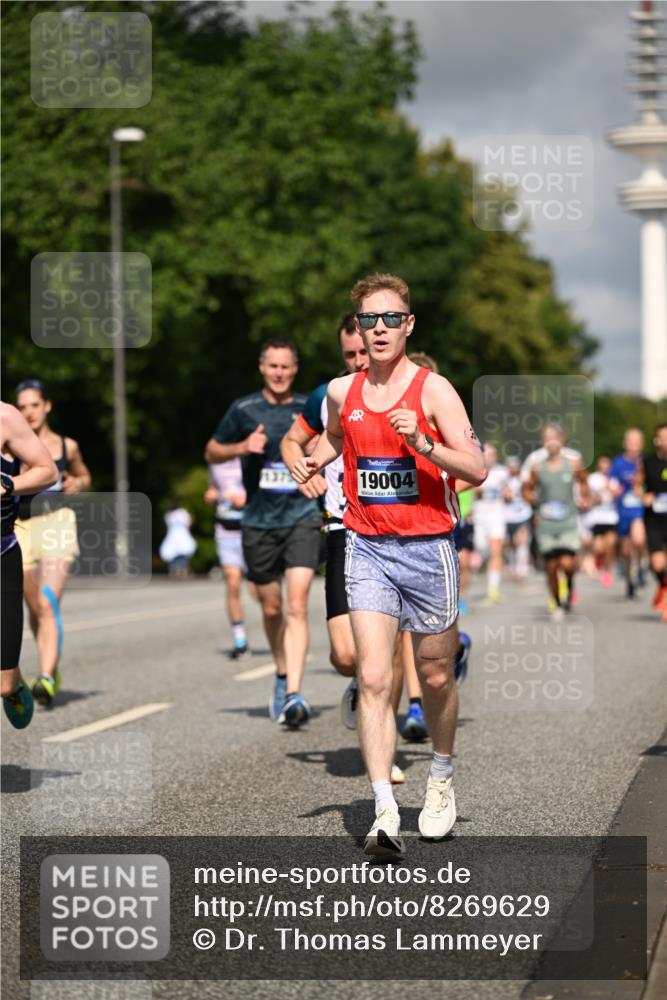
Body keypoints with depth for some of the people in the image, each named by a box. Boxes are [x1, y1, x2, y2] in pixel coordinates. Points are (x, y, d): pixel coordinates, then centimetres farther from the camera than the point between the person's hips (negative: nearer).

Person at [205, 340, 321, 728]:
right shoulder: (244, 410, 2)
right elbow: (212, 452, 10)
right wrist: (242, 447, -8)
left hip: (303, 518, -1)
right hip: (259, 523, 1)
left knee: (297, 606, -15)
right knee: (272, 609, 11)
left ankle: (294, 695, -21)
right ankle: (283, 676, 36)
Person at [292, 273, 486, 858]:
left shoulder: (434, 389, -7)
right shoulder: (341, 392, 6)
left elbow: (477, 471, -13)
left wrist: (422, 443, -26)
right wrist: (313, 460, 10)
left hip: (428, 549, -2)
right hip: (366, 549, 2)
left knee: (435, 678, 12)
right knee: (373, 679, -11)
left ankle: (441, 780, 38)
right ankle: (385, 815, -15)